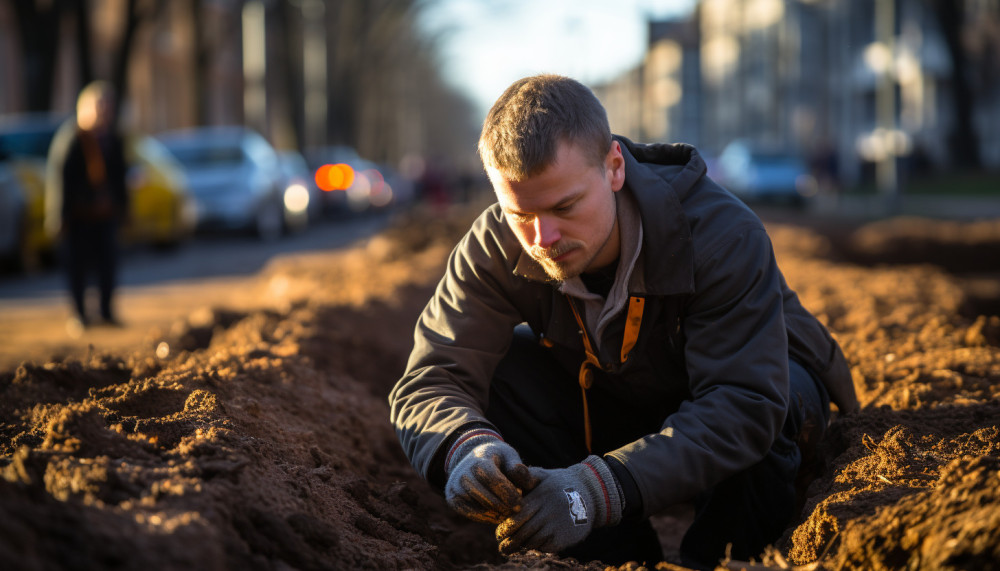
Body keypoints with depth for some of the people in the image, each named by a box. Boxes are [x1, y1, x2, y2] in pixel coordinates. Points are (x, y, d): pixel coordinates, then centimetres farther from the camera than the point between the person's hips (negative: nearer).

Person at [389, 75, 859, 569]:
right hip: (614, 406, 3)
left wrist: (601, 487, -57)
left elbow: (744, 405, -44)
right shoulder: (494, 249, -24)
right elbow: (431, 379, -29)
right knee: (504, 370, -25)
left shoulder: (724, 235, -35)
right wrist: (464, 448, -55)